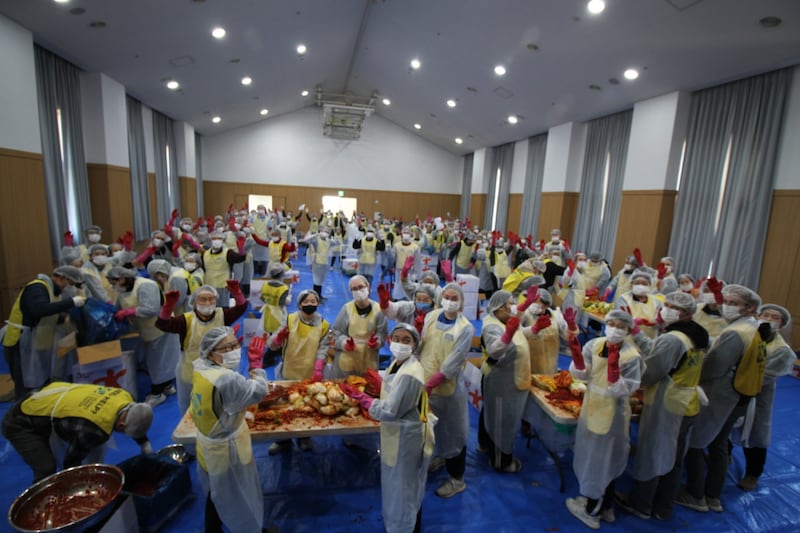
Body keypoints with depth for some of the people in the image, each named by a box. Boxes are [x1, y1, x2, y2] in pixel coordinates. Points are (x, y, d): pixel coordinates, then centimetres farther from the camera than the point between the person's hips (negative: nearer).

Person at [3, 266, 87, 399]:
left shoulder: (52, 290, 11)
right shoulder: (37, 288, -18)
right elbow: (40, 310, -38)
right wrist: (71, 302, -35)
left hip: (38, 347, 9)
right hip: (22, 347, -9)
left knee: (43, 388, 17)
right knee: (27, 391, -2)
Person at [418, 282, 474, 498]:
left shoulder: (465, 328, -16)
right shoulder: (431, 316, -2)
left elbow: (454, 362, -20)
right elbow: (420, 345, 4)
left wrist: (432, 383, -23)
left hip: (448, 386, -5)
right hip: (424, 381, 5)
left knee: (453, 431, 10)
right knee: (431, 425, 25)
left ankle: (457, 479, 29)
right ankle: (441, 456, 52)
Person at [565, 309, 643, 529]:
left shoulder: (632, 356, -20)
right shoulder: (594, 345, -6)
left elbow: (623, 390, -23)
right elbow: (581, 374, -6)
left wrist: (613, 368, -37)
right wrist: (577, 355, -23)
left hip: (612, 415, -6)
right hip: (592, 408, 6)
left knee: (602, 461, 11)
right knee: (593, 457, 22)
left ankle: (592, 510, 31)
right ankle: (604, 505, 43)